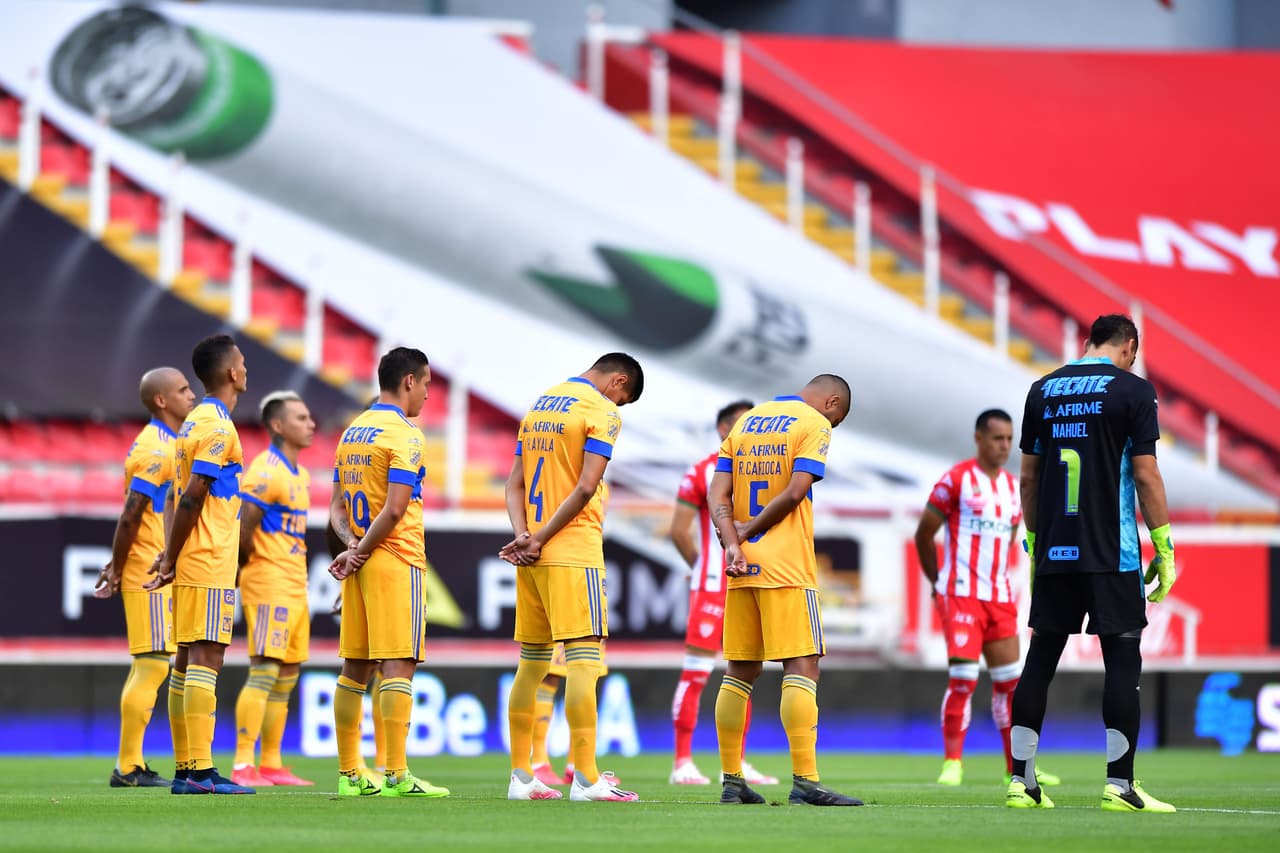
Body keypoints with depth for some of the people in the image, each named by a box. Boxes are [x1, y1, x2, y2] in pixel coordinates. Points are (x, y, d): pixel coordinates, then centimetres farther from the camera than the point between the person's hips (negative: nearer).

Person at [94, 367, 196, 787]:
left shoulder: (164, 445, 17)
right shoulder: (155, 449, -15)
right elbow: (130, 516, -18)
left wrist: (117, 567, 12)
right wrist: (117, 572, -14)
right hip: (148, 574, -10)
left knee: (148, 667, 11)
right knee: (152, 664, -9)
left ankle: (131, 766, 14)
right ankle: (128, 767, -7)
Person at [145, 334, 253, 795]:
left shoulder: (196, 421, 17)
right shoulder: (218, 427, -13)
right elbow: (191, 498, -17)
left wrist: (170, 557, 14)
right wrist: (171, 561, -14)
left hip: (191, 565, 9)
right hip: (209, 565, -9)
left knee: (188, 660, 9)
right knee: (206, 659, -11)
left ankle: (186, 769, 11)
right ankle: (200, 771, -15)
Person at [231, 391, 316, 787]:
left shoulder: (300, 474, 17)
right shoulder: (266, 470, -13)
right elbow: (242, 528, -18)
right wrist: (249, 565, -5)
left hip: (295, 586, 9)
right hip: (269, 583, -9)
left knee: (287, 676, 10)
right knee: (264, 672, -12)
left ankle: (271, 765, 15)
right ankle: (243, 766, -13)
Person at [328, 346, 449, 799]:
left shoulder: (352, 432, 15)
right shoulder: (403, 434, -10)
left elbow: (337, 507, 13)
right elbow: (395, 509, -18)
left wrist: (353, 546, 0)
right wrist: (361, 552, -10)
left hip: (361, 564, 8)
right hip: (397, 559, -8)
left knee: (354, 668, 9)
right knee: (398, 666, -9)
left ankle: (349, 774, 11)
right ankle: (396, 775, -14)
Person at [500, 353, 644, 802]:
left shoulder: (539, 406, 18)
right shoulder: (602, 412, -6)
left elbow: (515, 483, 12)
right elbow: (586, 488, -15)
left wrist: (522, 535, -1)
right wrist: (540, 541, -11)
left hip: (533, 556, 8)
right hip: (574, 552, -8)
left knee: (532, 661, 11)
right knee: (583, 657, -10)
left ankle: (520, 776, 13)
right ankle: (585, 778, -15)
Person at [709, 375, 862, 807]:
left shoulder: (744, 422, 17)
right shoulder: (815, 425, -2)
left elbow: (718, 493, 7)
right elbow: (794, 493, -13)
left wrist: (734, 543, -5)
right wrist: (748, 529, -3)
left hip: (743, 567, 7)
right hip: (786, 566, -6)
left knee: (741, 671, 10)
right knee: (801, 667, -8)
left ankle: (731, 780, 12)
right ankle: (805, 781, -15)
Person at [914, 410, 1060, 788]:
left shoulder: (1014, 488, 12)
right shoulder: (956, 480, -6)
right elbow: (923, 534, -1)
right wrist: (940, 583, 5)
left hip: (1000, 598, 6)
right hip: (961, 596, -6)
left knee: (1009, 680, 6)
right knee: (963, 678, -13)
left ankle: (1017, 766, 12)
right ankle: (952, 763, -9)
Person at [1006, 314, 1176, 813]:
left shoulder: (1043, 390, 11)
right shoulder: (1132, 389, -4)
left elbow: (1028, 477, 13)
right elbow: (1145, 475, -8)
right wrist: (1164, 547, -2)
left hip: (1053, 550, 5)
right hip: (1111, 553, -5)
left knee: (1040, 658, 8)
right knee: (1122, 659, -1)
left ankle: (1021, 781, 7)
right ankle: (1119, 785, -6)